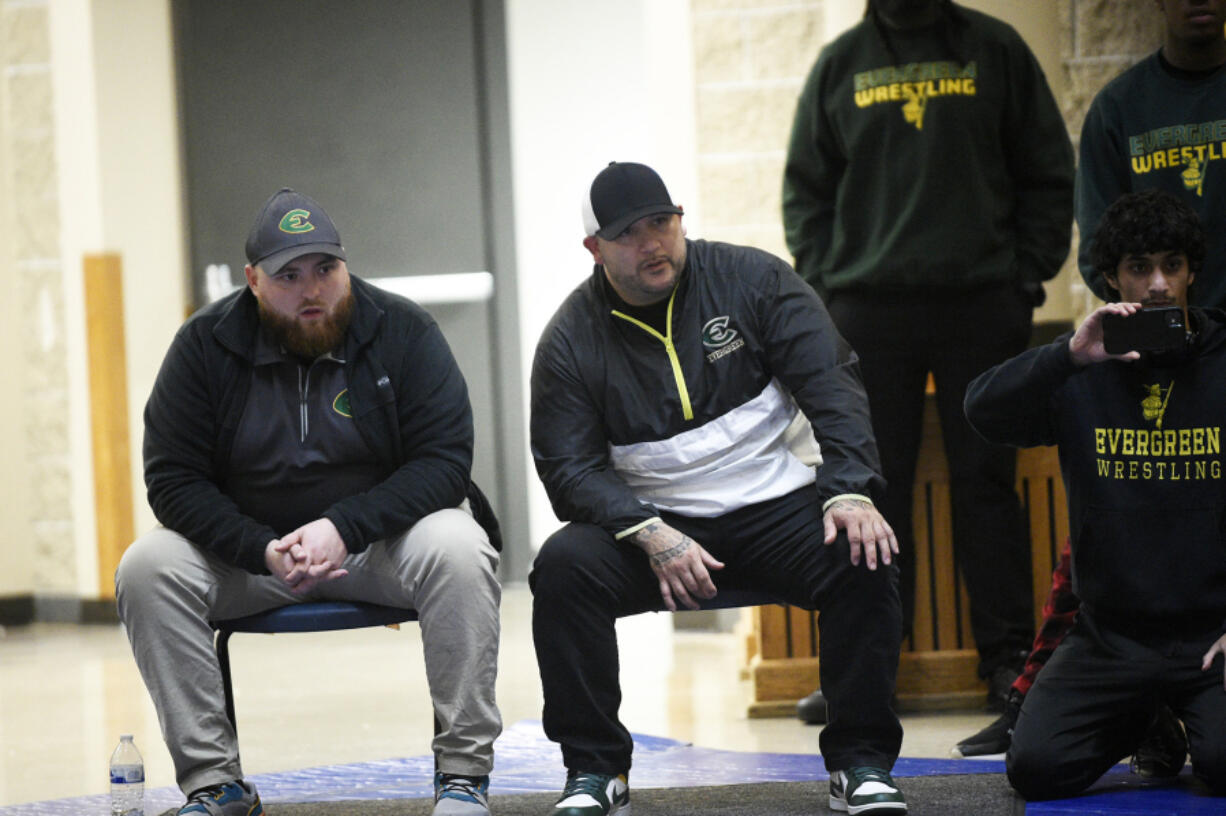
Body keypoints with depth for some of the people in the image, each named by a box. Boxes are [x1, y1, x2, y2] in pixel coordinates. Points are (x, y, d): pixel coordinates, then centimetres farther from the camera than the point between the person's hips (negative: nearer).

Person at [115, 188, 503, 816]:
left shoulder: (404, 331, -7)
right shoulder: (205, 345, -5)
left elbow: (445, 458, -13)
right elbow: (173, 480, -7)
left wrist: (344, 528, -26)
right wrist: (263, 552, -23)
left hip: (380, 539, -1)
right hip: (248, 545, 2)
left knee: (458, 549, -33)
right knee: (146, 568, -23)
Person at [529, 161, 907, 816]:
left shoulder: (753, 280, -1)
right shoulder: (571, 338, 0)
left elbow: (831, 385, -6)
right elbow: (570, 467, -4)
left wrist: (850, 491, -22)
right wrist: (651, 535, -22)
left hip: (779, 509, 0)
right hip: (654, 522, 0)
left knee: (864, 559, -28)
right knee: (564, 564, -27)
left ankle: (861, 762, -13)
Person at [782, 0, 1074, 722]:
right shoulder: (839, 65, 11)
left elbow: (1048, 175, 9)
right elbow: (806, 189, 13)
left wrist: (1026, 277, 0)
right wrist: (823, 284, 2)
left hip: (984, 309, -1)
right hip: (868, 306, 1)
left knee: (987, 484, 1)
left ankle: (1008, 658, 6)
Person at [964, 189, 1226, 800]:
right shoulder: (1080, 376, 4)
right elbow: (983, 411, -12)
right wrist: (1069, 354, -27)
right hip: (1109, 633, 2)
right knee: (1036, 766, -14)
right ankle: (1134, 722, 20)